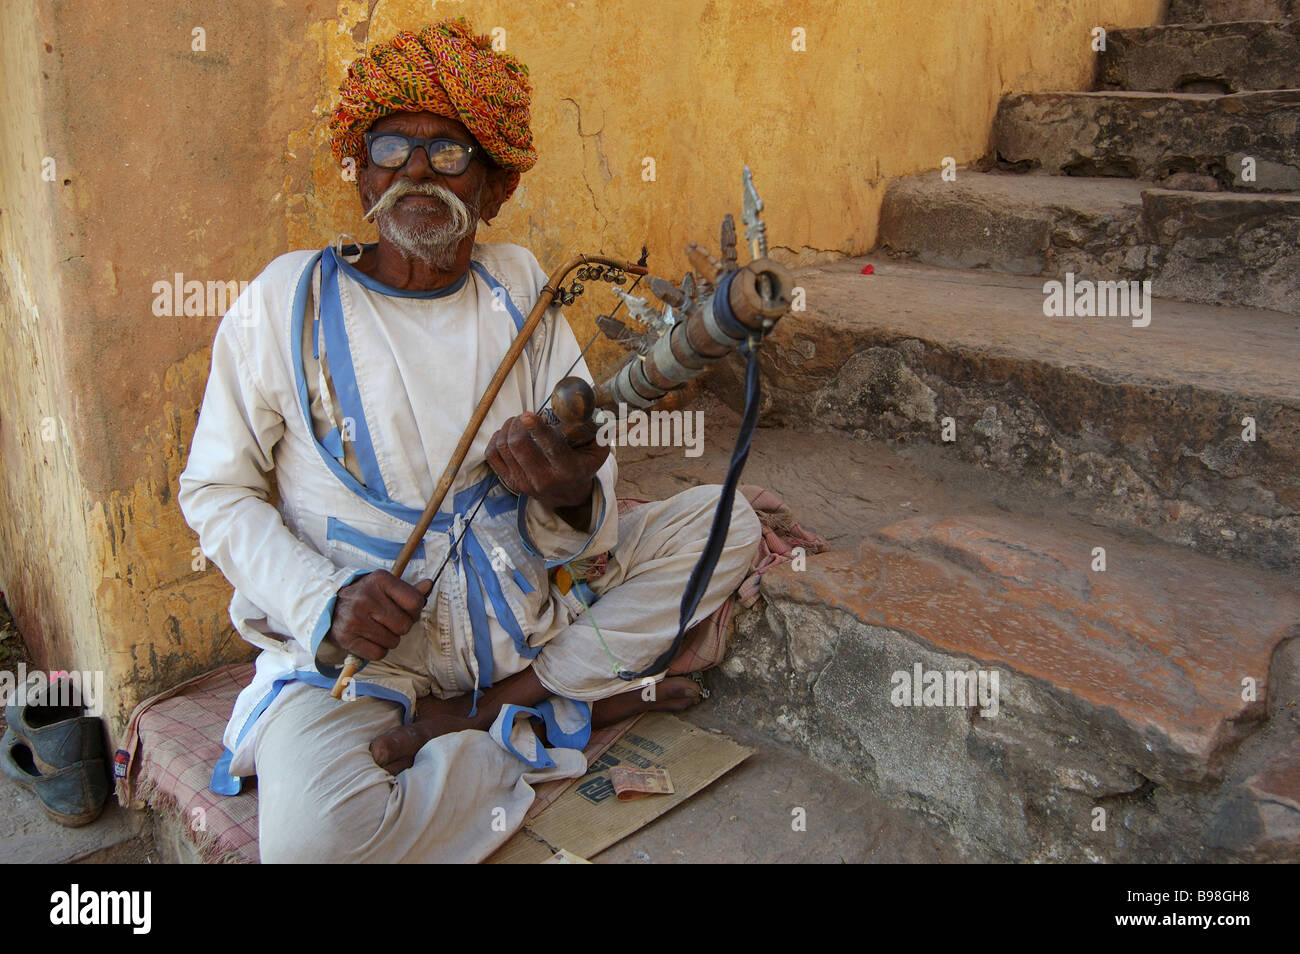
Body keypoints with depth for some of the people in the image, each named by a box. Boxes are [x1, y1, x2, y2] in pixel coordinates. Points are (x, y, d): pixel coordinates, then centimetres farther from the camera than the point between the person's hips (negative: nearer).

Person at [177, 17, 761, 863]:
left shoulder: (518, 285, 3)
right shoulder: (290, 298, -5)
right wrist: (328, 601, -18)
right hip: (360, 641, -3)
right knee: (312, 829, -31)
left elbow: (588, 485, -1)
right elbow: (217, 489, -2)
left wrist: (572, 498, -27)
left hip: (525, 599, 4)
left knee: (725, 521, -7)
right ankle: (580, 703, -7)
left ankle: (460, 717, -11)